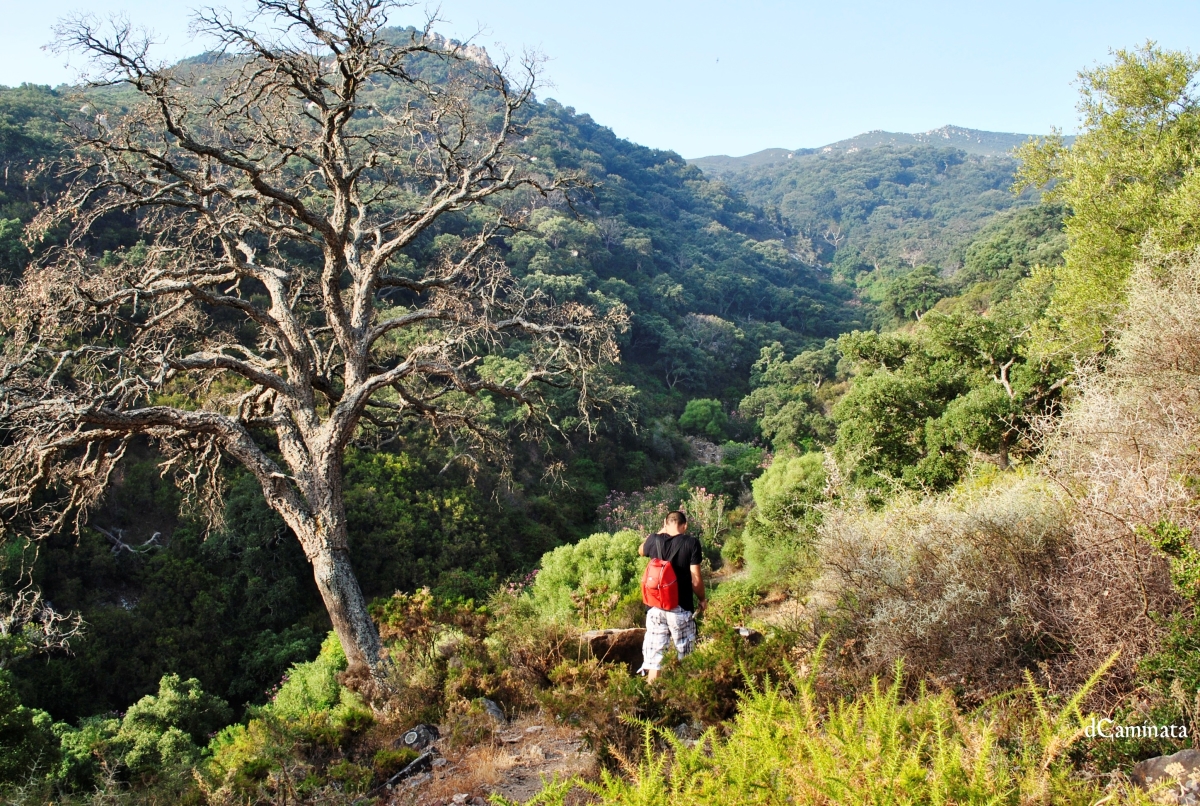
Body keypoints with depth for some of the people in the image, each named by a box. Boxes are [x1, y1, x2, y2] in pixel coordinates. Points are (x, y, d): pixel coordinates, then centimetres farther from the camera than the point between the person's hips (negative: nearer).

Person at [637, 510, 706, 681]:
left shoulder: (655, 541, 0)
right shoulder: (691, 542, -9)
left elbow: (641, 550, 25)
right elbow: (695, 579, -10)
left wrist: (661, 532, 24)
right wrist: (702, 599, 6)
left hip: (656, 608, 3)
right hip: (681, 609, -3)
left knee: (654, 659, 8)